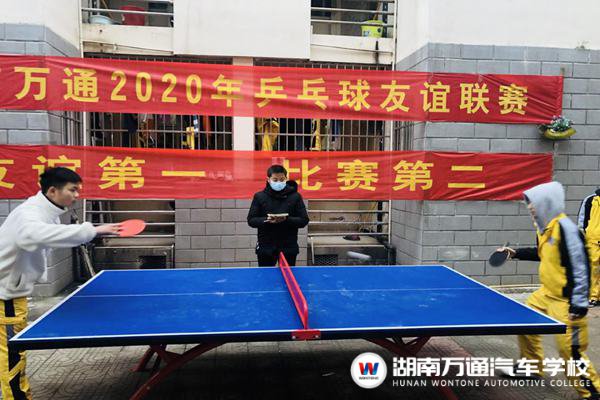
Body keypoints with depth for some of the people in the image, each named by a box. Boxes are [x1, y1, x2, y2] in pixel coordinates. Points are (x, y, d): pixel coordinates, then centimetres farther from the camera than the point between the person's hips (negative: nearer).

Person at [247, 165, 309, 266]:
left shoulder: (295, 196, -1)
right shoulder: (259, 196, 1)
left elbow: (304, 220, -2)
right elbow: (251, 220, 0)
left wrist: (287, 219, -19)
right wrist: (266, 220, -19)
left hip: (289, 247, 0)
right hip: (266, 247, 0)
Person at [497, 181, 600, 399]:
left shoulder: (565, 228, -24)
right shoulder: (545, 227, 5)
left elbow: (580, 267, -24)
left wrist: (579, 304, -24)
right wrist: (516, 253, 19)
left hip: (565, 300, -10)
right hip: (546, 293, 10)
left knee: (570, 351, -5)